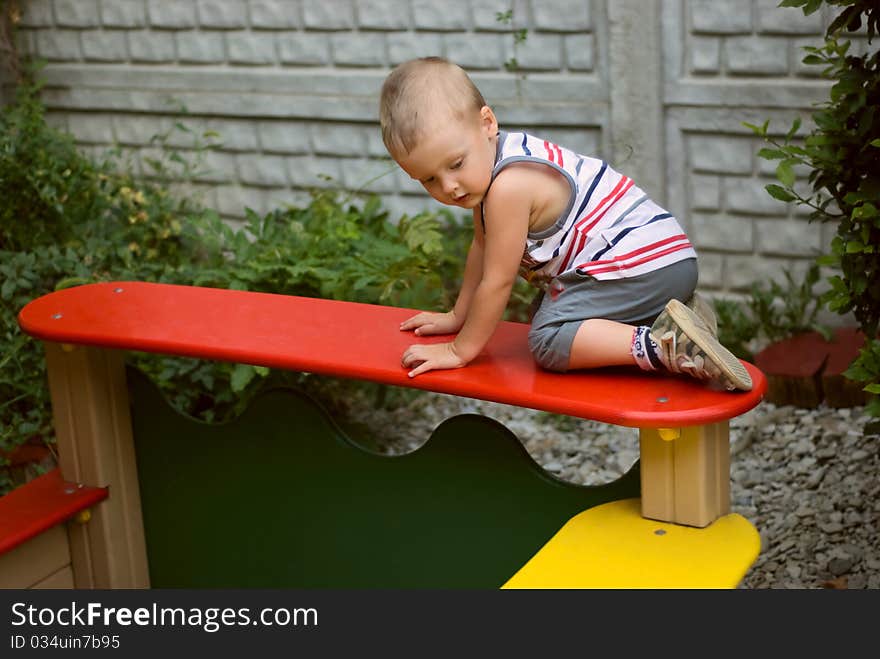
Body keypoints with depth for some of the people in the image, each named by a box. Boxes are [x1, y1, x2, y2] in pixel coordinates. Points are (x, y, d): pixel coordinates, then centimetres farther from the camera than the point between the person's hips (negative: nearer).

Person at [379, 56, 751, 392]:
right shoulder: (487, 164, 10)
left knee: (549, 341, -22)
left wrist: (460, 350, -2)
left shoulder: (509, 187, -22)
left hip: (642, 264, -11)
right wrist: (457, 317, 31)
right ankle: (677, 312, 15)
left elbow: (497, 282, -14)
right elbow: (482, 248, 25)